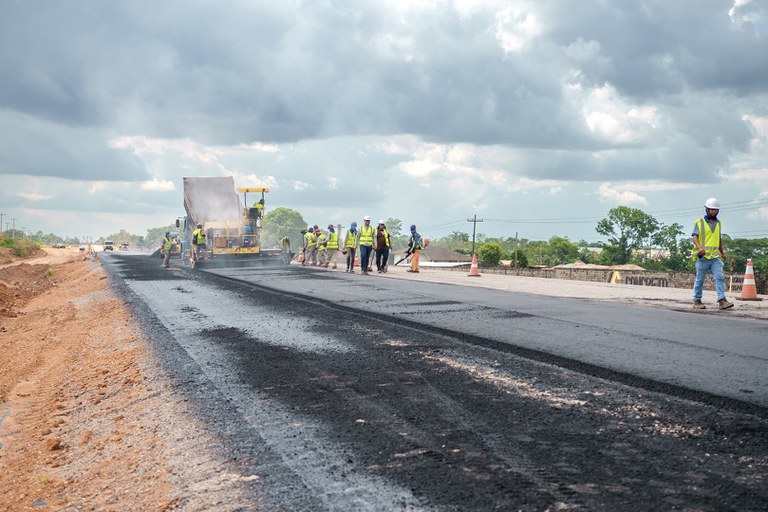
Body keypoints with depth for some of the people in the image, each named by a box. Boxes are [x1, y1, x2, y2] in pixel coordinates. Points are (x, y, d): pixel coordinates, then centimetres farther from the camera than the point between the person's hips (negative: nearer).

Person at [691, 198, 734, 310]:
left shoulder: (718, 223, 17)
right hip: (703, 256, -4)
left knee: (719, 278, -9)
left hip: (716, 256, 4)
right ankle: (696, 301, 11)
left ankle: (722, 301, -15)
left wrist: (722, 252, 31)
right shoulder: (699, 222, 0)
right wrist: (699, 247, -29)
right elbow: (695, 237, -11)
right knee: (700, 280, 3)